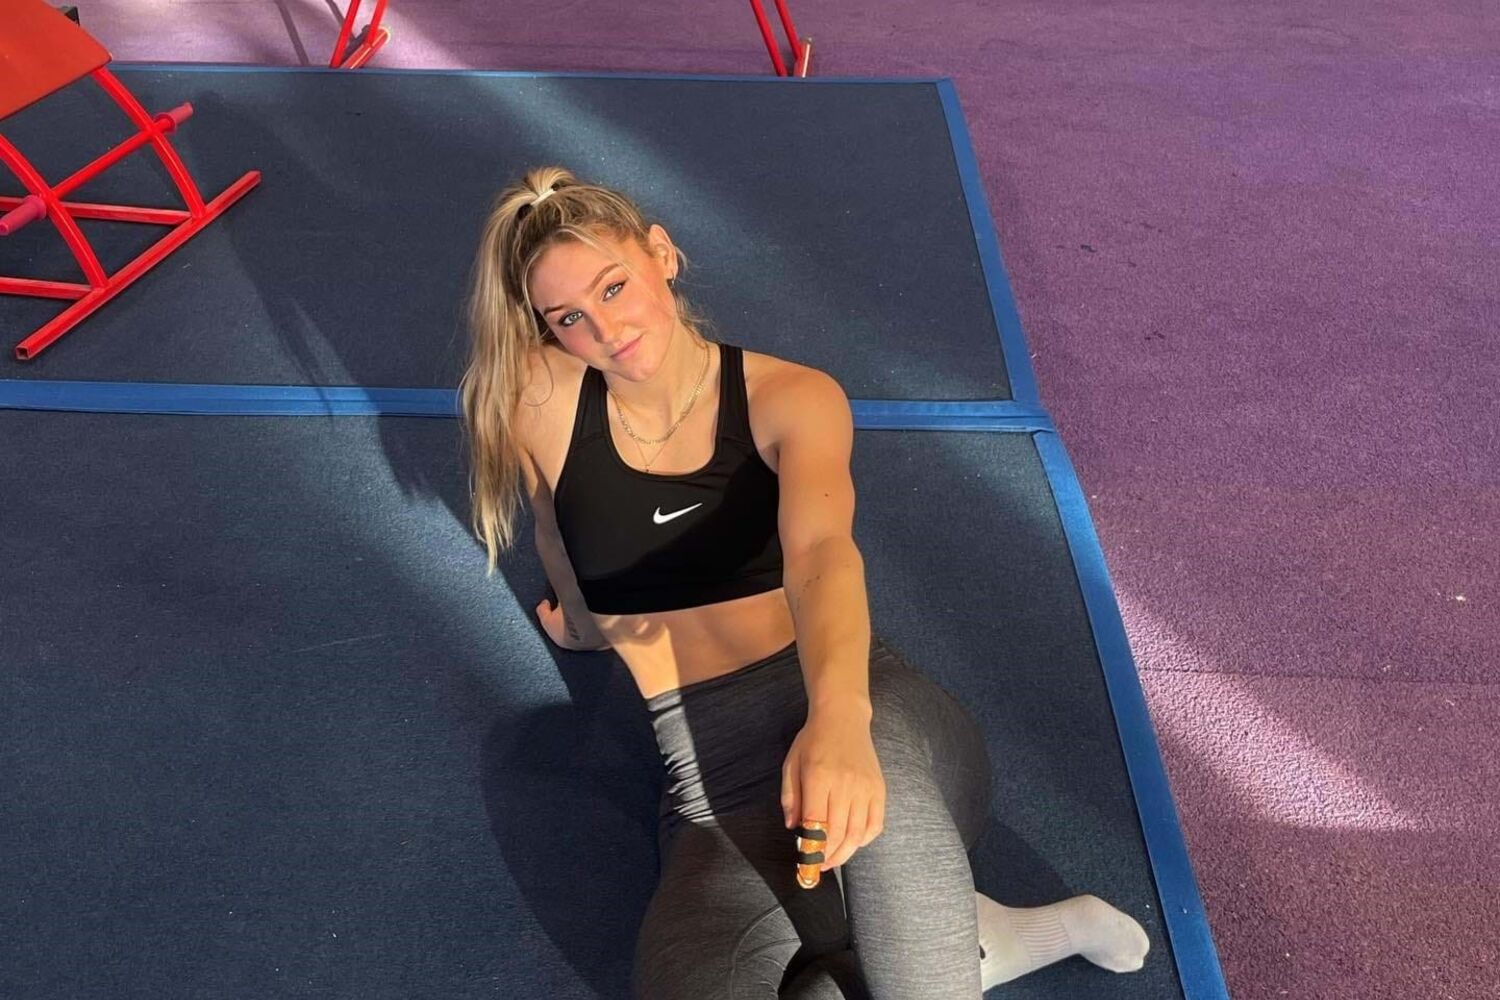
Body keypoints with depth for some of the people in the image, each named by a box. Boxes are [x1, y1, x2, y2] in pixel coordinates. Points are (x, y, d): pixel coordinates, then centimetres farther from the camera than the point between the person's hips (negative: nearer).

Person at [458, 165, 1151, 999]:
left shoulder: (794, 399, -4)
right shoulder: (542, 401, 0)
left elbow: (820, 552, -24)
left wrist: (838, 716, -42)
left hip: (865, 712, -2)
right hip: (714, 775, 3)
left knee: (872, 790, -41)